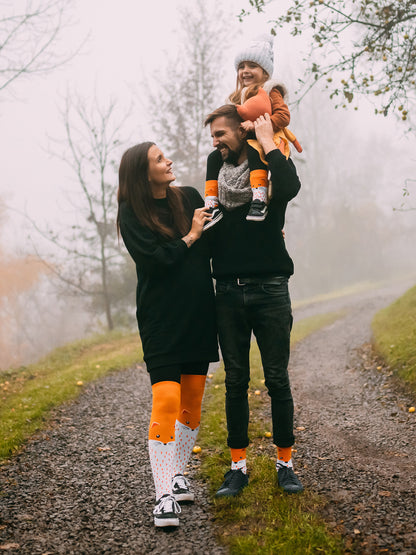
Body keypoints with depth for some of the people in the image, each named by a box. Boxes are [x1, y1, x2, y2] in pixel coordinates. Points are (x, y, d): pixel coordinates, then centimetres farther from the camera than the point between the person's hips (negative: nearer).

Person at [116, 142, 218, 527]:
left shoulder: (189, 197, 8)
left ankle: (176, 475, 25)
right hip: (161, 319, -5)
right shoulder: (131, 214, -5)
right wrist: (190, 236, -8)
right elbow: (156, 260, -16)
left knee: (192, 398, 9)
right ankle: (164, 496, -9)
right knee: (166, 399, -13)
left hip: (198, 316, 5)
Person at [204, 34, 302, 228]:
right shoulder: (237, 97, 22)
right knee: (214, 158, -5)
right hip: (241, 142, 8)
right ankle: (212, 207, -8)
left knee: (254, 151, -39)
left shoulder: (270, 91, 1)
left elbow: (284, 116, -12)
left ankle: (259, 200, -49)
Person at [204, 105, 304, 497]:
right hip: (228, 292, 4)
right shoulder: (216, 177, 12)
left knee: (277, 380, 2)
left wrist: (268, 142, -16)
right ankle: (238, 466, 16)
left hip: (269, 289, -4)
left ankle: (285, 463, 16)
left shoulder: (271, 169, 0)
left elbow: (290, 187, -26)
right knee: (236, 382, 7)